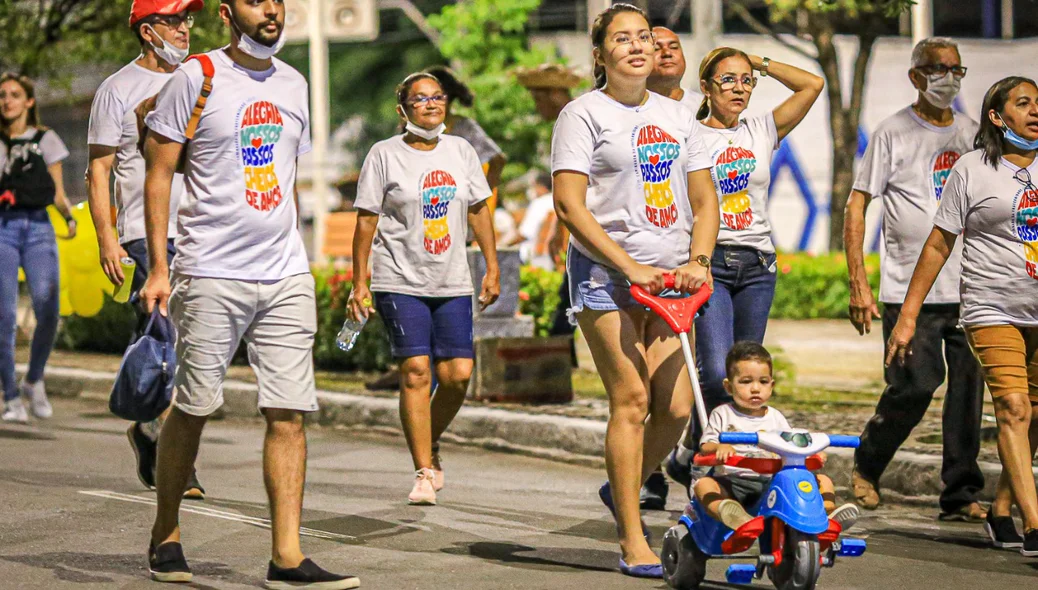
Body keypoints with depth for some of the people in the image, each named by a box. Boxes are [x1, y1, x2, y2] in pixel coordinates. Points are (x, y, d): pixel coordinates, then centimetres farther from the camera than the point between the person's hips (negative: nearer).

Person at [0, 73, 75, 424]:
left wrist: (69, 217, -8)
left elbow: (57, 192, 9)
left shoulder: (46, 139, 13)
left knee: (48, 312, -16)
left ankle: (34, 381, 8)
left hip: (38, 227, 0)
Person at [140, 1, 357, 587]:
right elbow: (159, 174, -2)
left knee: (289, 415, -3)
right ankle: (165, 536, 22)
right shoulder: (196, 78, -3)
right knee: (193, 410, 3)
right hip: (211, 274, -4)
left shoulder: (294, 84, 13)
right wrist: (158, 267, -8)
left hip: (286, 275, 4)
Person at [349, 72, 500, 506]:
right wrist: (360, 284, -3)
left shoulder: (460, 151, 11)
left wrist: (492, 267, 12)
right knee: (416, 371, -12)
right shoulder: (385, 155, 0)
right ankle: (424, 473, -6)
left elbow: (478, 210, 17)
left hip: (453, 284, 4)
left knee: (458, 373, -4)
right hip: (400, 282, -4)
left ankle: (430, 445, 23)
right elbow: (366, 222, 0)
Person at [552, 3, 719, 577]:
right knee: (631, 401, -10)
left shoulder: (677, 116, 15)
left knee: (677, 405, -2)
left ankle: (621, 490, 25)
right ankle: (632, 541, -3)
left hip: (670, 279, 5)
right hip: (606, 276, -5)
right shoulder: (584, 114, -3)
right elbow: (569, 205, -10)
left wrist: (698, 259, -4)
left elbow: (704, 198, 15)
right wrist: (629, 267, -16)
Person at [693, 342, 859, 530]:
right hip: (733, 482, -3)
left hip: (771, 482, 3)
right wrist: (719, 447, -26)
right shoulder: (722, 414, 8)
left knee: (823, 480, -5)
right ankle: (731, 517, -60)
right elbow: (705, 447, -2)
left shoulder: (775, 418, 17)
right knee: (703, 484, -34)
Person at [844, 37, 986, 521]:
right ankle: (866, 468, 16)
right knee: (913, 387, -9)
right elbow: (856, 208, -1)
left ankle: (961, 494, 10)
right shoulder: (894, 133, 0)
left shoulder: (972, 134, 14)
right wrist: (858, 285, -8)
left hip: (970, 290, 4)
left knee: (968, 387, 1)